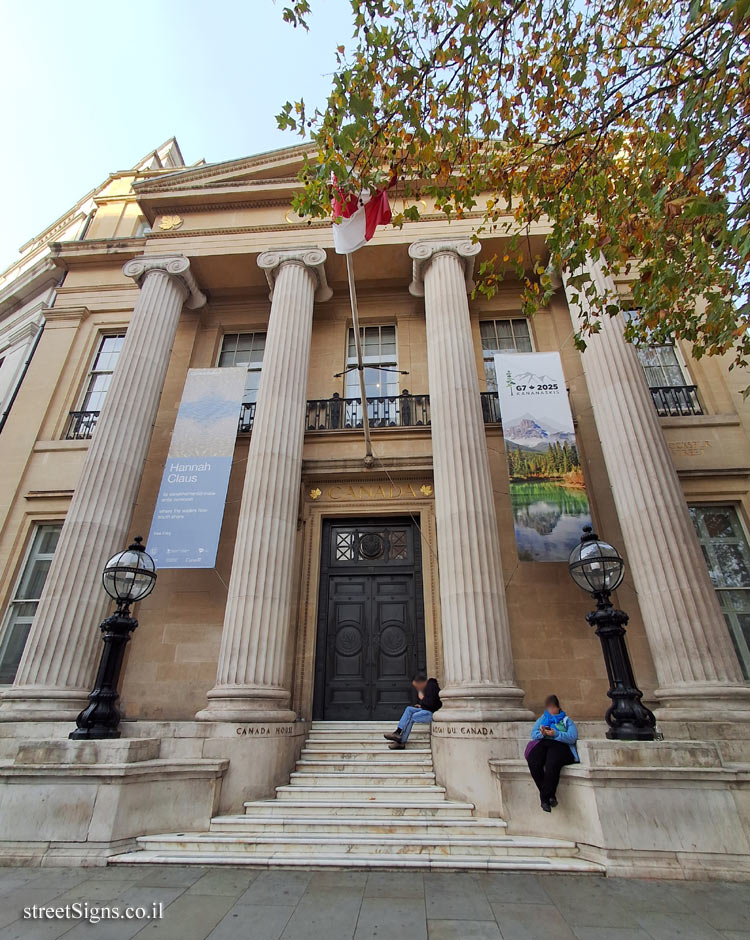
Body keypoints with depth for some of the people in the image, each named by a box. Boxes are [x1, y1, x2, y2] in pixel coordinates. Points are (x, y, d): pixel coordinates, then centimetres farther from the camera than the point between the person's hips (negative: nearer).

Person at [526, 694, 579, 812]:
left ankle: (545, 797, -23)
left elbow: (572, 737, 1)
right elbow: (533, 733, 16)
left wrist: (556, 734, -13)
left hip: (560, 745, -3)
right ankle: (550, 795, -19)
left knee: (552, 764, -37)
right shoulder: (542, 719, 31)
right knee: (533, 763, -31)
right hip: (542, 744, 3)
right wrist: (541, 733, -6)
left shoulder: (567, 720, 21)